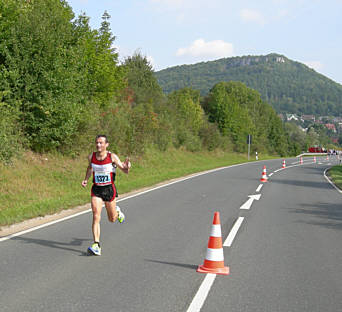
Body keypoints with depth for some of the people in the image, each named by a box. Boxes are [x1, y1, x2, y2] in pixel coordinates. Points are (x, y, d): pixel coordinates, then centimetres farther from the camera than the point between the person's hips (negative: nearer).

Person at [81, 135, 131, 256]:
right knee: (96, 217, -15)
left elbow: (125, 171, -8)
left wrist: (127, 166, -30)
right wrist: (86, 179, 8)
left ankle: (117, 211, 50)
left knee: (112, 219, 13)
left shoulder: (112, 157, -12)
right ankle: (96, 245, -15)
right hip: (96, 189, 1)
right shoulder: (91, 156, -3)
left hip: (109, 189, -1)